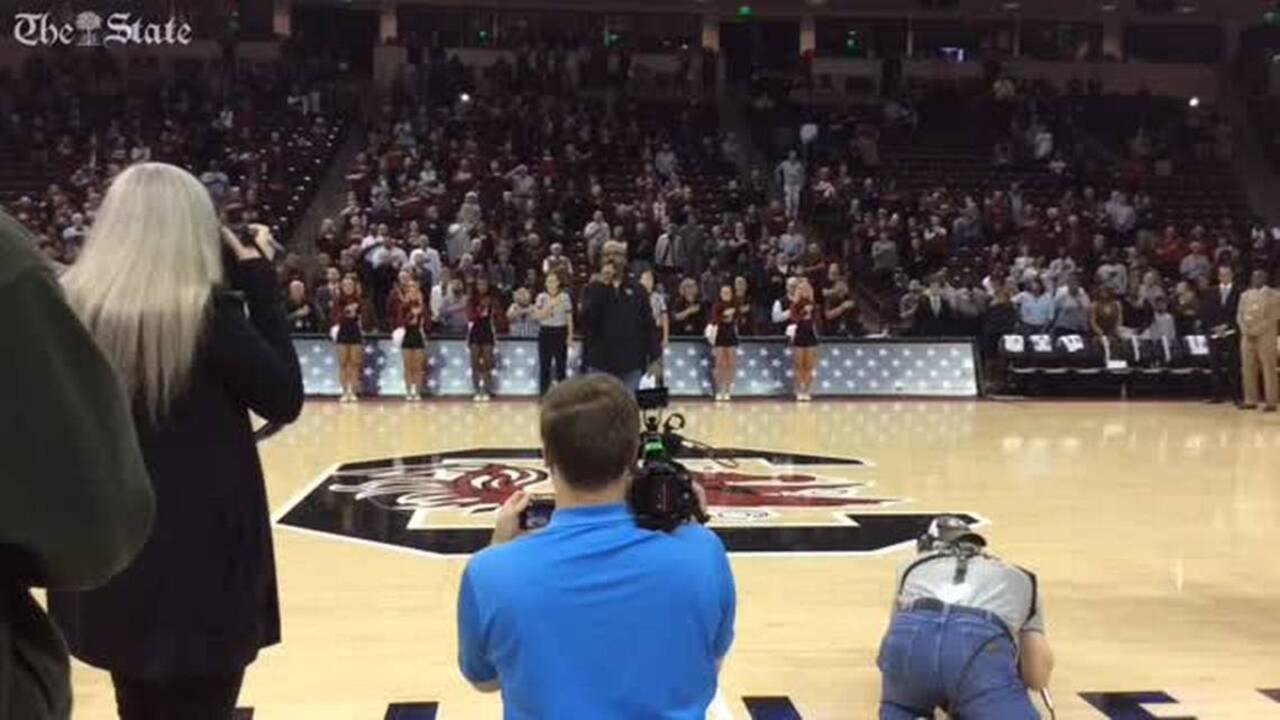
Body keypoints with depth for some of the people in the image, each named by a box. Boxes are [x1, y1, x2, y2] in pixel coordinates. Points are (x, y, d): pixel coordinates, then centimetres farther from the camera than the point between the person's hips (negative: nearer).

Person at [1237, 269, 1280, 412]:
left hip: (1266, 337, -5)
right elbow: (1240, 315, 12)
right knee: (1248, 369, 4)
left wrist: (1257, 330, -15)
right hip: (1247, 337, 5)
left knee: (1268, 369, -5)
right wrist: (1245, 330, -6)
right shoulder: (1245, 295, 16)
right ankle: (1250, 400, 9)